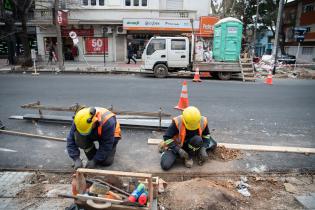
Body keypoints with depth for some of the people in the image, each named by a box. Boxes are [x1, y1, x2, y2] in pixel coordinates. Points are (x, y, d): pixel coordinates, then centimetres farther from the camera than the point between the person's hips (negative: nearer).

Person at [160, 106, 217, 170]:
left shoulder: (203, 122, -20)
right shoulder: (177, 122, -30)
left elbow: (206, 135, -1)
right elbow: (167, 137, -21)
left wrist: (203, 148, -16)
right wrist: (178, 150, -28)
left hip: (189, 144, 4)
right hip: (176, 145, -3)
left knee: (198, 139, -31)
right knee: (165, 166, -25)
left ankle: (189, 156, -7)